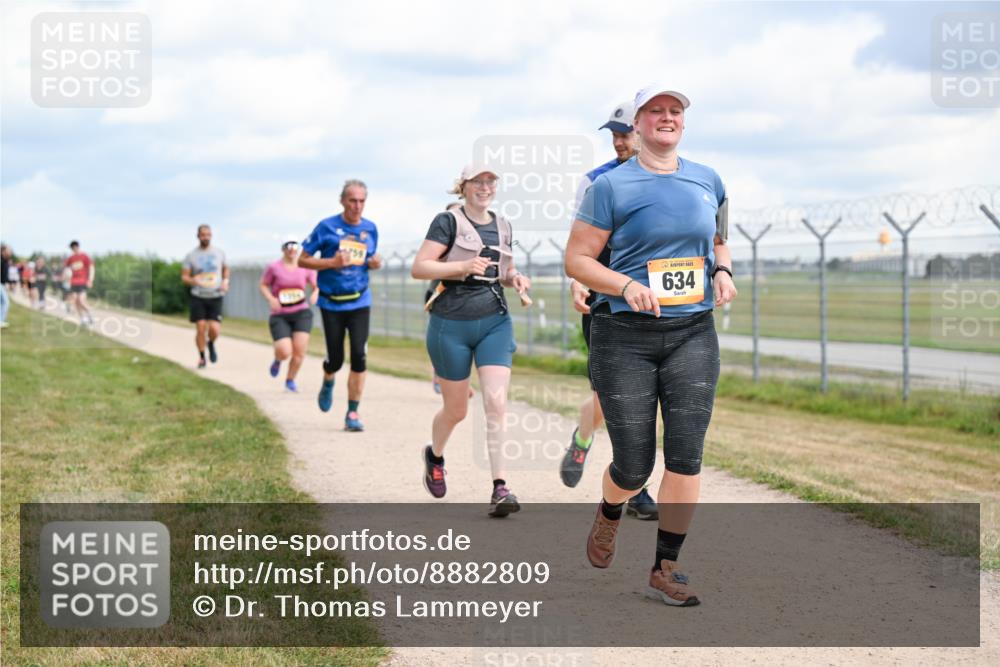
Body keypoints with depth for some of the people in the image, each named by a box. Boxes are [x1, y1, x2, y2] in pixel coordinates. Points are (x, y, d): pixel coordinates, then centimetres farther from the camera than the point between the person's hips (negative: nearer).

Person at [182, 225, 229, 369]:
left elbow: (226, 268, 21)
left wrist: (225, 281, 2)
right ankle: (201, 357, 15)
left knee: (215, 329, -11)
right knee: (200, 328, -5)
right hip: (198, 297, -1)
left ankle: (211, 343, 24)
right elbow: (184, 277, 1)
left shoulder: (219, 252, 5)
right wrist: (192, 280, -21)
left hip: (216, 297, 1)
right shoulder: (191, 256, 0)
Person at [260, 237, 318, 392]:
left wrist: (315, 294, -12)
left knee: (300, 350, -10)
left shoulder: (306, 267, 2)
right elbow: (263, 285, 6)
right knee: (285, 352, -16)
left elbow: (317, 286, 10)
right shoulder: (274, 267, -4)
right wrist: (271, 299, -12)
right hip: (280, 315, -2)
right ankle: (277, 360, 24)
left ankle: (290, 380, 14)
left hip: (302, 312, 2)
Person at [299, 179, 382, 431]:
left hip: (359, 302, 2)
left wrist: (375, 264, -2)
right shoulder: (327, 227, -6)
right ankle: (327, 385, 38)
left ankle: (353, 413, -1)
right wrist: (332, 262, -18)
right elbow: (302, 260, -3)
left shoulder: (370, 229, 6)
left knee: (359, 357, -10)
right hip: (331, 303, -2)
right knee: (335, 358, 1)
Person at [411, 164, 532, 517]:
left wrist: (515, 279, 4)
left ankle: (499, 487, -14)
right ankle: (435, 455, 41)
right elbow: (418, 268, -12)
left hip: (495, 322, 4)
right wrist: (464, 266, -23)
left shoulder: (502, 227, 13)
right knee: (456, 409, 9)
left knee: (496, 402, -13)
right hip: (452, 325, -3)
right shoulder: (448, 222, -4)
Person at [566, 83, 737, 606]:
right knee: (633, 466, 1)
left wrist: (722, 272, 4)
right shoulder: (611, 186, -4)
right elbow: (576, 259, -4)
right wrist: (626, 285, -20)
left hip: (693, 333, 3)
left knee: (686, 455, -7)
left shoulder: (708, 182, 10)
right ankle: (609, 514, 38)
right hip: (625, 337, -3)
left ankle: (665, 569, 5)